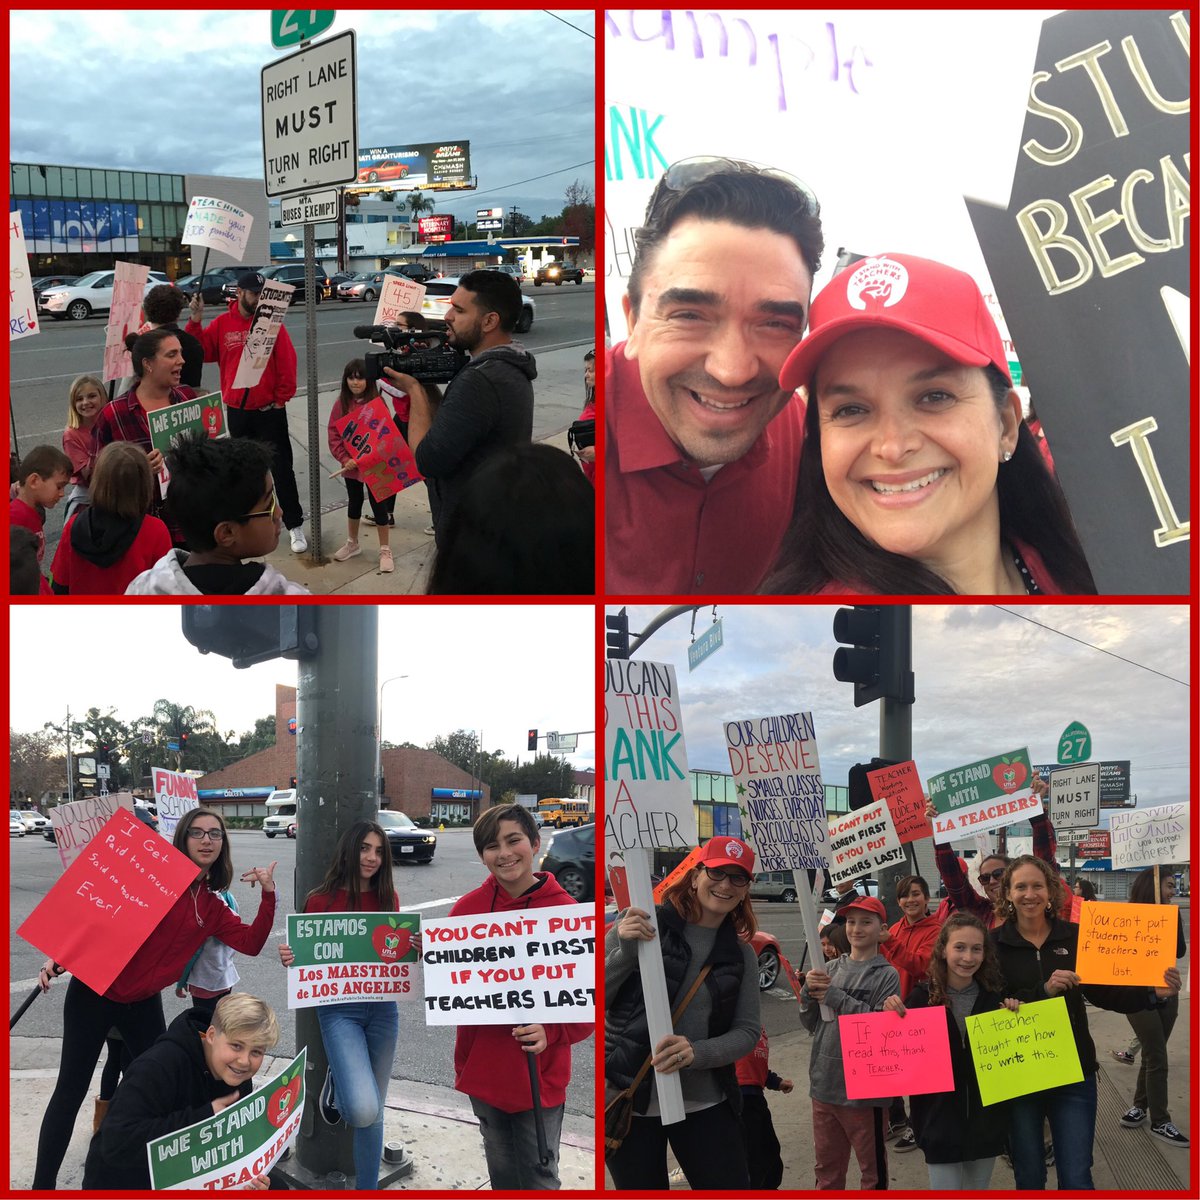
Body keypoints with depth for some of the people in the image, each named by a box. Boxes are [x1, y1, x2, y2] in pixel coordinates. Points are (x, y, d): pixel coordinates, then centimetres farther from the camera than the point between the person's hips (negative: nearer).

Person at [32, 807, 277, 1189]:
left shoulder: (212, 909, 8)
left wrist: (268, 894, -10)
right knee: (71, 1091, -1)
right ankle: (42, 1184, 8)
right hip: (94, 992, -5)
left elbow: (251, 942, 0)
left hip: (143, 1006, 5)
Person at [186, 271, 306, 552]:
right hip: (237, 411, 3)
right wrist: (196, 320, -12)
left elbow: (287, 362, -7)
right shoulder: (221, 324, 2)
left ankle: (295, 525, 5)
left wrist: (281, 398, -7)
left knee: (281, 469, -1)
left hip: (269, 411, -3)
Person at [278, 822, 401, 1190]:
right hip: (339, 1009, -3)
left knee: (374, 1112, 10)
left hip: (383, 1009, 4)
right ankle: (337, 1083, 15)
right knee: (362, 1110, -21)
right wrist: (289, 959, -23)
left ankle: (367, 1188, 27)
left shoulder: (388, 898, 3)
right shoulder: (321, 900, -7)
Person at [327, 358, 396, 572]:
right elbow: (333, 434, -3)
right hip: (350, 465, 3)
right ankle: (352, 544, 35)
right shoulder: (341, 404, -2)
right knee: (354, 503, 19)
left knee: (379, 505, 4)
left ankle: (385, 550, 15)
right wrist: (344, 459, -13)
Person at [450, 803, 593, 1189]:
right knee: (502, 1172, 19)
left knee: (539, 1177, 10)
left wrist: (551, 1031, -25)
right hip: (483, 1069, 3)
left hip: (540, 1075, -3)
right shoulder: (467, 909, -3)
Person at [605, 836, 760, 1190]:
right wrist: (626, 952, -23)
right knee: (641, 1187, 9)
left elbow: (748, 1031, 1)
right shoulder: (642, 924, -6)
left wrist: (697, 1053, -18)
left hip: (705, 1104, 3)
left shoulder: (741, 954, 6)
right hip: (627, 1101, -3)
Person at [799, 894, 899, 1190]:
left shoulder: (887, 975, -5)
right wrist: (809, 991, -10)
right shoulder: (831, 968, 8)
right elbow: (811, 1024, 8)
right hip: (824, 1083, 5)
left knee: (872, 1168, 10)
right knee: (826, 1166, 18)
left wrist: (836, 998, -18)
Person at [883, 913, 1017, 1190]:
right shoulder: (922, 996, -8)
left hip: (985, 1119, 3)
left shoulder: (995, 997, -1)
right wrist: (893, 1018, -23)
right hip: (941, 1120, -3)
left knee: (978, 1189, 15)